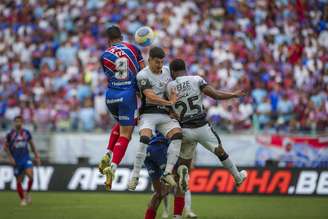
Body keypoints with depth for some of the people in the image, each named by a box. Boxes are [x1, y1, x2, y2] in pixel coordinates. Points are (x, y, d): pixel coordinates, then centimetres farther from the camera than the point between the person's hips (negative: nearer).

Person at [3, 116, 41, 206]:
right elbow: (5, 146, 4)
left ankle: (28, 193, 4)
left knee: (30, 176, -20)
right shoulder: (10, 134, -4)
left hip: (26, 158, 1)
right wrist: (10, 157, -6)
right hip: (16, 161, -1)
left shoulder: (26, 133, 3)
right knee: (19, 181, 2)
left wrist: (36, 156, 12)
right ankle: (22, 199, 16)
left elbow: (32, 144, 15)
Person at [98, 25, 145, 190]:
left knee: (121, 124, 30)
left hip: (111, 95, 3)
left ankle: (108, 155, 16)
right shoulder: (132, 48, 3)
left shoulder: (104, 56, 5)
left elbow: (110, 77, 8)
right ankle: (113, 167, -17)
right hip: (128, 94, -3)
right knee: (125, 135, 1)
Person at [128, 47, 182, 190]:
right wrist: (169, 102, -12)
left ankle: (167, 173, -23)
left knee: (177, 135, -22)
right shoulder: (143, 75, -9)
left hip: (165, 115, 5)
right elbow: (150, 97, -19)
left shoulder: (166, 70, 12)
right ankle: (135, 176, -20)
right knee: (145, 139, -31)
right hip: (148, 114, -5)